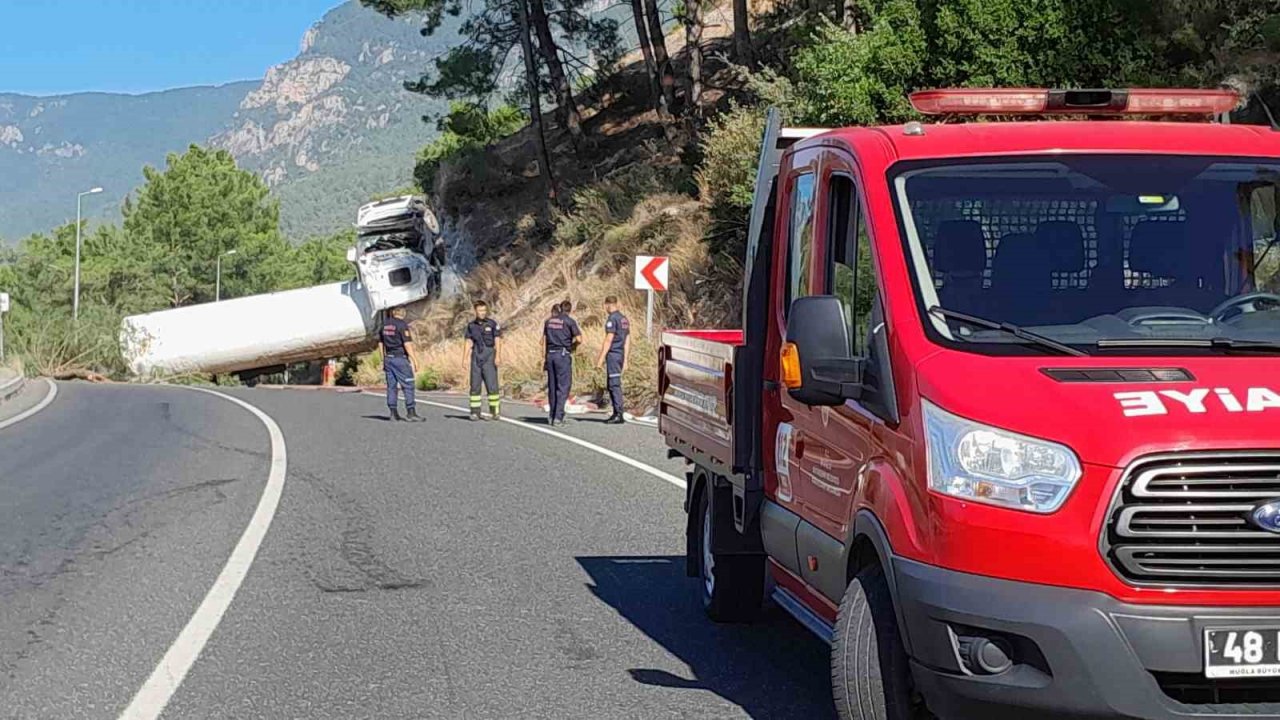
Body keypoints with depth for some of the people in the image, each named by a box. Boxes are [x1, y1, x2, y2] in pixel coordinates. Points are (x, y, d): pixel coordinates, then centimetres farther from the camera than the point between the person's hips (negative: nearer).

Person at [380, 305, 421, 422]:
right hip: (400, 358, -7)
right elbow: (407, 344, -17)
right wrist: (413, 361, -14)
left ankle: (393, 413, 8)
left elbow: (382, 343, 13)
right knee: (408, 386, -4)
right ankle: (411, 413, -7)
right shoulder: (402, 325, -12)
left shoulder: (385, 324, 10)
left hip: (388, 358, 7)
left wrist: (383, 361, 19)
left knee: (391, 386, 8)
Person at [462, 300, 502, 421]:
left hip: (489, 357, -3)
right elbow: (468, 343, 11)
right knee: (475, 385, 2)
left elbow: (497, 341, -3)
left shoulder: (493, 324, 1)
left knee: (492, 385, -7)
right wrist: (466, 358, 1)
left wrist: (497, 356, -13)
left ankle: (494, 412, -4)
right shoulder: (471, 325, 10)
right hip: (476, 358, 3)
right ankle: (475, 412, 5)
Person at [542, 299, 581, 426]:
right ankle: (558, 417, -9)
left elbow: (544, 340, 12)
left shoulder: (548, 321, 11)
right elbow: (578, 338, -12)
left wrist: (544, 357, 16)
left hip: (550, 354, 5)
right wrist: (572, 346, 9)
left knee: (552, 386, 12)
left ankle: (551, 415, 14)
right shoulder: (569, 321, -5)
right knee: (563, 386, -3)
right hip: (563, 354, -5)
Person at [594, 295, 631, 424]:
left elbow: (608, 340, -16)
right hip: (621, 355, 9)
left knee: (614, 385, -9)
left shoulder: (612, 319, -12)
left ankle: (619, 415, -12)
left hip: (613, 354, -9)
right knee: (611, 385, 15)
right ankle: (616, 413, 17)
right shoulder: (624, 319, 16)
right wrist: (625, 360, 19)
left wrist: (600, 359, -15)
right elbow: (628, 341, 17)